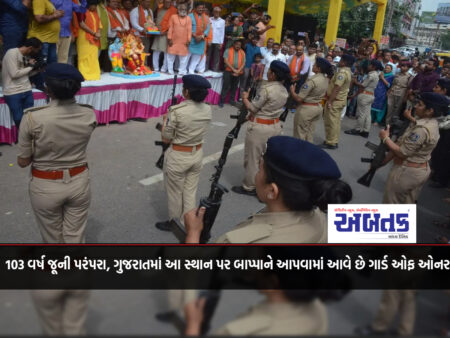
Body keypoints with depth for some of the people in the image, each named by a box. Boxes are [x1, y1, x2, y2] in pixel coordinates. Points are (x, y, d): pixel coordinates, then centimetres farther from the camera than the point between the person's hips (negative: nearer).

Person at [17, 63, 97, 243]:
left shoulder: (33, 118, -22)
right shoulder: (89, 115, -12)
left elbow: (23, 161, -10)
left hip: (45, 187, -2)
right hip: (79, 183, 2)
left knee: (53, 238, 20)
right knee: (75, 237, 18)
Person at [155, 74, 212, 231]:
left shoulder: (176, 111, -23)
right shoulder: (207, 109, -5)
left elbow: (166, 139, -14)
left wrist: (165, 120, 1)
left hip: (178, 157, -5)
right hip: (197, 155, 5)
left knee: (175, 193, 15)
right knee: (190, 192, 19)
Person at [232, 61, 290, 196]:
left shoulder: (267, 88, -20)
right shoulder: (284, 90, 5)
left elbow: (253, 108, -15)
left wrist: (245, 98, 2)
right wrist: (251, 115, 13)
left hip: (259, 127, -8)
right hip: (275, 126, 8)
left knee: (252, 158, 6)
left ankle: (249, 187, 17)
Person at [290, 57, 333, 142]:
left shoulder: (312, 80, -23)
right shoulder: (326, 79, 1)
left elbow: (299, 98, -22)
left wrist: (292, 91, -6)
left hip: (306, 109, -8)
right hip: (319, 107, 8)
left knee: (300, 135, 5)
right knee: (309, 133, 19)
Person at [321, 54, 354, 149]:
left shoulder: (342, 72, -20)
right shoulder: (348, 72, 12)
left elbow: (337, 88, -25)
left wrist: (329, 101, -24)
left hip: (335, 100, -10)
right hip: (341, 99, 10)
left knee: (331, 122, -4)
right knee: (336, 122, 15)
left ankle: (331, 143, 2)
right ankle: (334, 141, 22)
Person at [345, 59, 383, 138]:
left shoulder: (371, 75, -15)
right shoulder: (376, 75, 15)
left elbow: (363, 85, -14)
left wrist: (355, 82, -1)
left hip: (365, 95, -10)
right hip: (371, 95, 10)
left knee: (361, 114, -2)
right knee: (367, 114, 9)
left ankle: (358, 130, 5)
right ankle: (366, 131, 13)